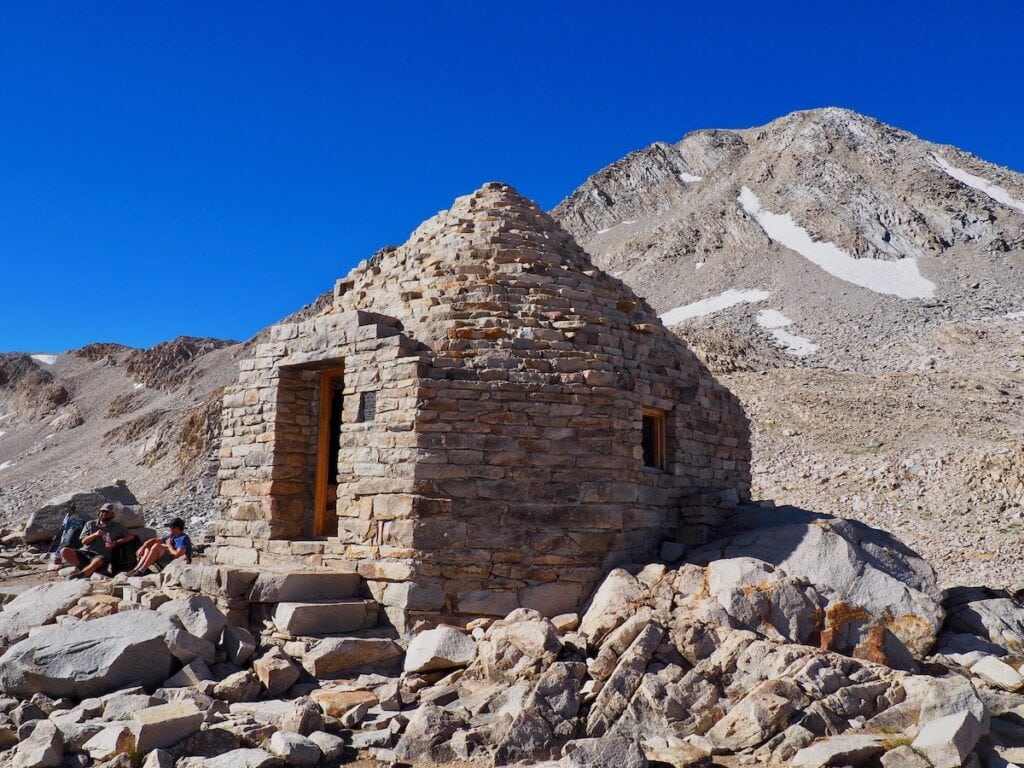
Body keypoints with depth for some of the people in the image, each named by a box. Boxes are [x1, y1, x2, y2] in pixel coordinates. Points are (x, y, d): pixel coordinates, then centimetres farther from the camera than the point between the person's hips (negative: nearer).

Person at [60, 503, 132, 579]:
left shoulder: (116, 527, 14)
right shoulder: (90, 524, 18)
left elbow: (130, 537, 9)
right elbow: (83, 541, 8)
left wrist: (116, 543, -5)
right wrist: (95, 535, -10)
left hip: (101, 555, -3)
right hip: (84, 552, 4)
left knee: (97, 561, -41)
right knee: (64, 551, -23)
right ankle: (85, 569, -23)